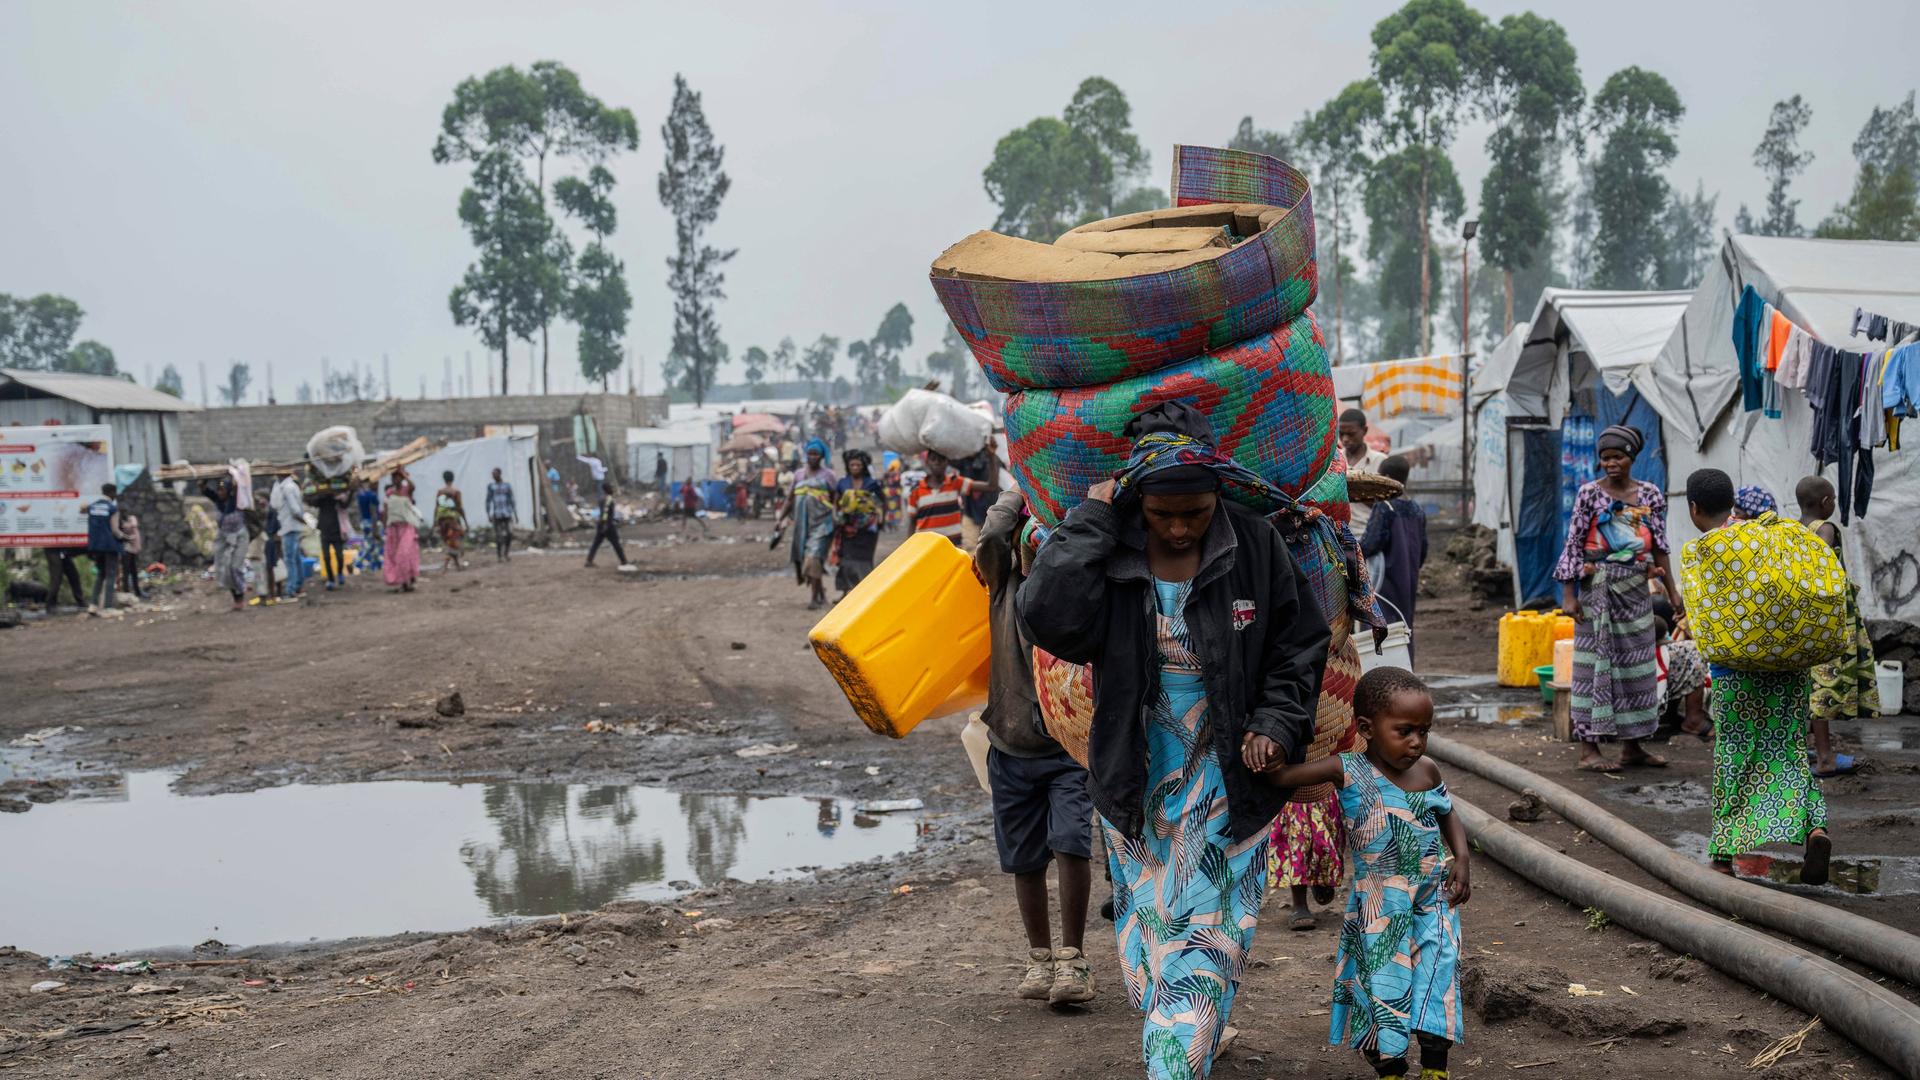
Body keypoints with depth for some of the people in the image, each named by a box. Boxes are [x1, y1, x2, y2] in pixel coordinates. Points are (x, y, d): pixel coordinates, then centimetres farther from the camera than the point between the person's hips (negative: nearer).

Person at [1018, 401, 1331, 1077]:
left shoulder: (1255, 548, -7)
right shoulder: (1108, 554, -8)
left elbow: (1300, 646, 4)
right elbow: (1048, 620, -26)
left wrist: (1277, 723, -9)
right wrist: (1090, 522, -22)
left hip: (1229, 786, -1)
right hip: (1137, 785, 1)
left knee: (1207, 945, -4)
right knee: (1148, 936, 10)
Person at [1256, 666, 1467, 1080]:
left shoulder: (1427, 770, -1)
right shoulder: (1348, 773, -12)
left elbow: (1448, 816, 17)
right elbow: (1281, 776, -15)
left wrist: (1461, 857, 3)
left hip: (1433, 900, 2)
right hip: (1378, 910, -2)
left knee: (1436, 984, 3)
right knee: (1382, 988, 8)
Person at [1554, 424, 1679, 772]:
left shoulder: (1650, 494, 6)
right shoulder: (1589, 493, -4)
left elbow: (1659, 547, 10)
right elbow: (1573, 544, -5)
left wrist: (1673, 592, 6)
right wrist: (1568, 595, -10)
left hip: (1637, 589, 4)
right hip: (1598, 588, -4)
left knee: (1636, 663, 7)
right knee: (1596, 661, -5)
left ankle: (1632, 746, 15)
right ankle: (1589, 748, -3)